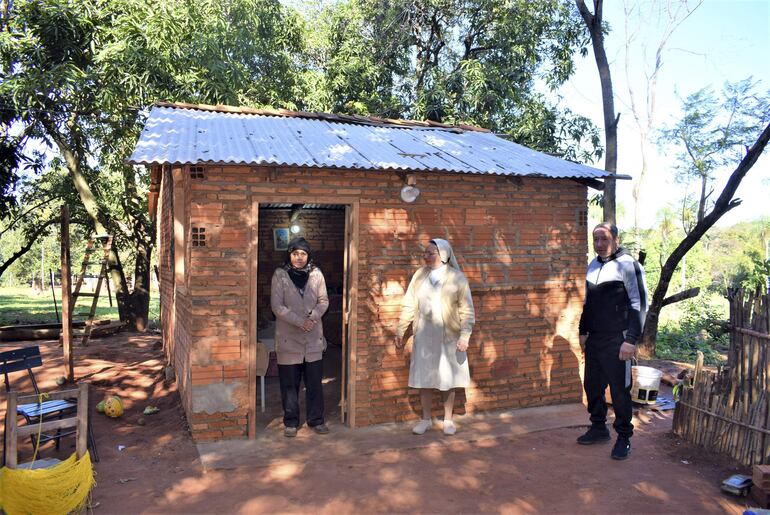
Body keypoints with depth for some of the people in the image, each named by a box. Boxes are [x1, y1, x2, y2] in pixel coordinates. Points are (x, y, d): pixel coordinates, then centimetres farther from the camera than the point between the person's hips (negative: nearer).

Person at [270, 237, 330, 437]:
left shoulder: (316, 274, 2)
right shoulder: (280, 275, -5)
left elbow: (324, 300, 5)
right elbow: (277, 306, -10)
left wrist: (313, 317, -14)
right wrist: (300, 321, -18)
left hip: (313, 337, 2)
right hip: (288, 338, -2)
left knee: (314, 381, 8)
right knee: (289, 383, 6)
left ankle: (316, 420, 21)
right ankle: (291, 422, 20)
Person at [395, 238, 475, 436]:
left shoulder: (457, 278, -8)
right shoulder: (419, 275, 1)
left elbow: (467, 310, -7)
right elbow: (409, 305, 5)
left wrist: (465, 335, -13)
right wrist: (400, 331, 7)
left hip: (448, 336, -2)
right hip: (424, 336, 3)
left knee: (448, 379, 9)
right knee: (424, 378, 10)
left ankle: (448, 420, 26)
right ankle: (426, 419, 25)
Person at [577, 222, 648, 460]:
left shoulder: (627, 265, -11)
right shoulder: (593, 265, 11)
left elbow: (640, 304, -14)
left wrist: (631, 340, -18)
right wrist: (583, 331, 18)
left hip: (616, 340, -7)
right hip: (594, 339, 7)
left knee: (619, 390, 1)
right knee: (592, 386, 14)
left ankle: (624, 437, 16)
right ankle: (599, 428, 31)